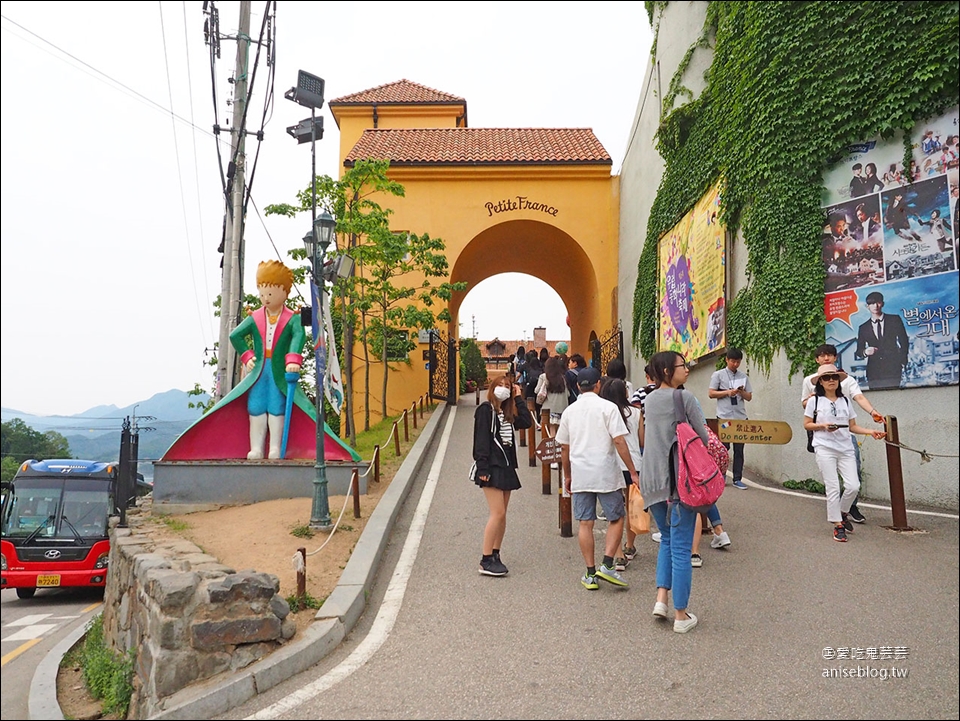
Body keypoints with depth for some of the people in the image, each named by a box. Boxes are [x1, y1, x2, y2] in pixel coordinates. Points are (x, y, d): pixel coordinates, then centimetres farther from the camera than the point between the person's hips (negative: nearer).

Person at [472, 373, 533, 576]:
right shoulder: (485, 409, -6)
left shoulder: (507, 412, 18)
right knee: (498, 513, -12)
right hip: (492, 467, -8)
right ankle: (486, 561, -7)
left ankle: (495, 555, 16)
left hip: (506, 467, 8)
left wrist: (518, 398, 9)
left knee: (501, 515, 9)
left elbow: (526, 422, 6)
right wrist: (483, 468, -19)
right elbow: (481, 439, -13)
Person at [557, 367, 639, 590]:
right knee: (616, 519, 10)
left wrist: (568, 476, 22)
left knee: (585, 523, 7)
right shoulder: (607, 407, -5)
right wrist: (633, 472, -6)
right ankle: (607, 565, 0)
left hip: (580, 474, 4)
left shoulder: (570, 411, 8)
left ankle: (591, 574, 12)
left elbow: (564, 447, 12)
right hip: (606, 473, -4)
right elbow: (619, 441, -12)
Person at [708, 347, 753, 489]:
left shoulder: (744, 376, 11)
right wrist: (728, 392, -13)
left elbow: (749, 397, 12)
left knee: (739, 449, 3)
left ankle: (737, 479, 8)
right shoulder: (718, 375, 2)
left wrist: (742, 392, -8)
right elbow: (711, 394, -2)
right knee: (723, 447, 2)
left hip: (740, 417, 3)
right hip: (724, 416, -3)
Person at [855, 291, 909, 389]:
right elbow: (858, 351, 13)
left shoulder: (895, 320, 10)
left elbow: (904, 342, 11)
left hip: (893, 370, -1)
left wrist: (903, 362, 4)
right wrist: (865, 352, -10)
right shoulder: (863, 328, 14)